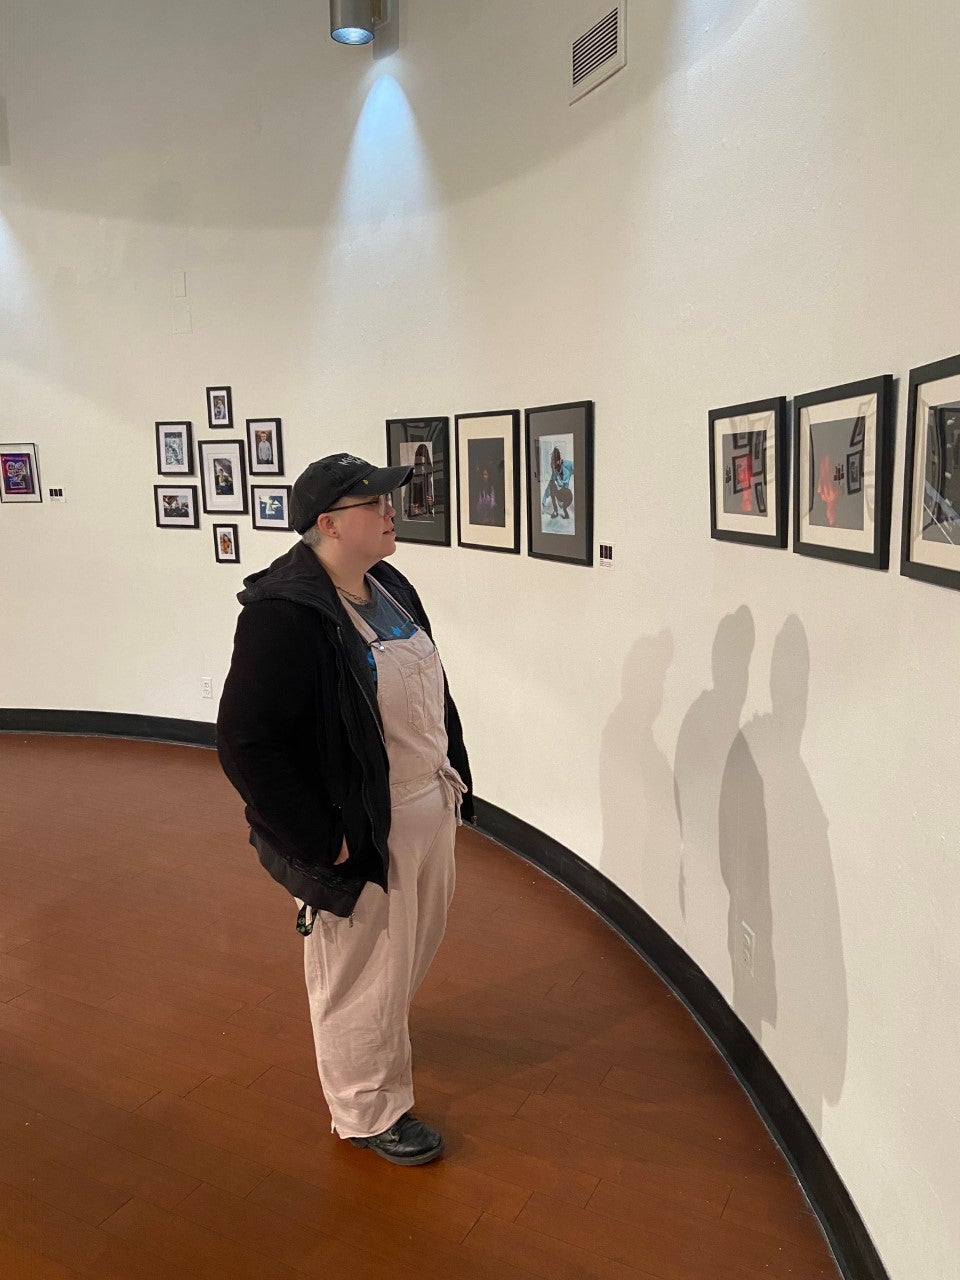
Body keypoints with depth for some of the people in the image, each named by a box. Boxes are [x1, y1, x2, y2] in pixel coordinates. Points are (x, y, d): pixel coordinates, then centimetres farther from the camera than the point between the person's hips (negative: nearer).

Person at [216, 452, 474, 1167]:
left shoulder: (390, 588, 4)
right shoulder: (284, 614, -24)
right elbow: (247, 744, -25)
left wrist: (453, 771, 12)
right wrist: (322, 841, -22)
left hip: (428, 807, 9)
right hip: (359, 832, -8)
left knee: (416, 940, 27)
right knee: (363, 972, 12)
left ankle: (380, 1024, 57)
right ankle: (371, 1111, 37)